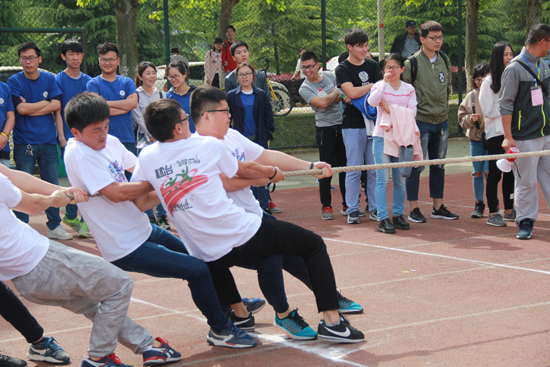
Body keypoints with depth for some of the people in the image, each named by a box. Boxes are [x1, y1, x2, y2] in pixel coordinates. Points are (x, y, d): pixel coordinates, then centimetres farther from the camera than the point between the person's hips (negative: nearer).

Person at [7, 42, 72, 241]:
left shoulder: (49, 79, 7)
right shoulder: (14, 81, -2)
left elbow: (56, 105, -4)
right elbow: (21, 108, -13)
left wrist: (30, 109, -10)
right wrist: (45, 103, -3)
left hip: (48, 141, 3)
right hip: (24, 142, -3)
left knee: (52, 185, 7)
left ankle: (54, 226, 16)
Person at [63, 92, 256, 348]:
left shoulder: (110, 142, 5)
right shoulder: (77, 154, -20)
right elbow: (115, 193, -25)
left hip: (143, 230, 9)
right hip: (127, 249, -9)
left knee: (202, 256, 24)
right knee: (198, 271, -13)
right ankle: (219, 329, 7)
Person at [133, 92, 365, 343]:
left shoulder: (146, 157, 2)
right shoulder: (208, 145, -4)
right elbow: (245, 170, 12)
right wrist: (271, 172, 33)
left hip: (208, 256, 4)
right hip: (244, 236, -4)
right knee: (315, 245, 12)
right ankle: (331, 321, 7)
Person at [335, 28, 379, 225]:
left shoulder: (373, 65, 13)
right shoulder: (342, 69, -1)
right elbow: (351, 92, -14)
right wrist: (372, 86, -4)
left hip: (373, 123, 4)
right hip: (353, 125, -4)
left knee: (375, 169, 3)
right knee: (354, 169, -1)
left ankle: (375, 209, 11)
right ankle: (352, 210, 7)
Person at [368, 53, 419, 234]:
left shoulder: (409, 89, 7)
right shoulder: (379, 85, 2)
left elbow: (412, 112, -5)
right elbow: (372, 101, -20)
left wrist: (391, 109, -13)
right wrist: (385, 82, -17)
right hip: (382, 136, -3)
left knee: (400, 180, 7)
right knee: (383, 179, -6)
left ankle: (398, 215, 18)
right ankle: (383, 218, -5)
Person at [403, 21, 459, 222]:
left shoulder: (445, 60, 9)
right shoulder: (412, 63, -10)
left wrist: (443, 105, 14)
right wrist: (413, 110, -9)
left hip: (442, 121, 6)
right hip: (420, 121, -6)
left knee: (439, 166, 12)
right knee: (416, 166, -3)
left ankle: (438, 207, 21)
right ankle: (414, 209, 4)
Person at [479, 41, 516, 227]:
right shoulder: (489, 82, -7)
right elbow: (487, 111, -10)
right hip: (496, 133, -5)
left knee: (511, 172, 9)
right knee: (495, 173, -2)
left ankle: (509, 211, 18)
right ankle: (493, 213, 3)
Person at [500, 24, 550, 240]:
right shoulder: (514, 68, -10)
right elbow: (506, 104, -11)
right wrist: (508, 137, -14)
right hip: (525, 137, -7)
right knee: (526, 181, -2)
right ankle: (525, 221, 9)